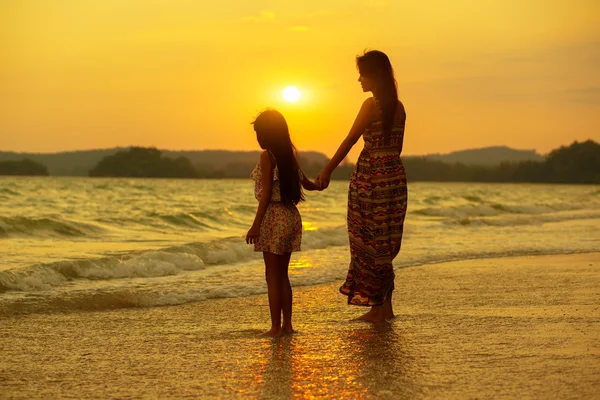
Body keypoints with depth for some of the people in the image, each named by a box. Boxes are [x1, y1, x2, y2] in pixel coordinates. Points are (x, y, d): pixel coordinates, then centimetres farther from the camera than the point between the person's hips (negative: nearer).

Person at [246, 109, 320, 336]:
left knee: (273, 275, -2)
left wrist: (256, 224, -16)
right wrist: (320, 185, 47)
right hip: (291, 216, 8)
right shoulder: (289, 156, 11)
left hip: (273, 217, -8)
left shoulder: (267, 156, -11)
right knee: (282, 275, 14)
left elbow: (266, 193, -16)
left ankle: (276, 327, -1)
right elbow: (306, 183, 24)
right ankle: (287, 324, 16)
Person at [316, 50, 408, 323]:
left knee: (370, 242, 1)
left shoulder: (372, 105, -12)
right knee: (386, 244, 12)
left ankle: (380, 307, 3)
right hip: (395, 176, 7)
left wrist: (327, 170, -6)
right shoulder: (399, 107, 10)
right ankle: (385, 305, 16)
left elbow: (350, 141, -11)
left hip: (371, 177, -7)